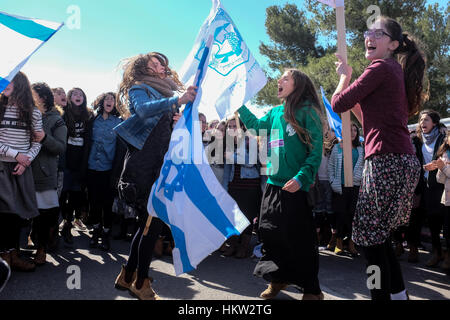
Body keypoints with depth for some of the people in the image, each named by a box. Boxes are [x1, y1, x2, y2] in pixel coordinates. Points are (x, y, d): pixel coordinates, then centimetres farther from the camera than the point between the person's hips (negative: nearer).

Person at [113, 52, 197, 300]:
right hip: (143, 164, -8)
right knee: (153, 222, -8)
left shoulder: (164, 93, 22)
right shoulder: (139, 89, 0)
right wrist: (177, 101, -36)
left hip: (159, 165, 8)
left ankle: (128, 276, 24)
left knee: (149, 223, 11)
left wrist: (176, 120, 2)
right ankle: (141, 282, 7)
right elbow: (143, 109, -24)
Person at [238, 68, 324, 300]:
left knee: (298, 237, -2)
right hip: (273, 183, 7)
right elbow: (256, 125, 27)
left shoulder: (308, 112, -5)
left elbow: (316, 151, -11)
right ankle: (279, 278, 31)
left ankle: (311, 289, 17)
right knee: (269, 232, 10)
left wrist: (301, 177, -23)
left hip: (295, 186, -6)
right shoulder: (275, 113, 13)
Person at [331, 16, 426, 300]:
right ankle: (399, 293, 30)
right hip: (401, 161, 10)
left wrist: (344, 76, 10)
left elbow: (338, 104, -8)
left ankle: (383, 295, 9)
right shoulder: (397, 72, 21)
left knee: (370, 236, -2)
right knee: (379, 235, 18)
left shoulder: (381, 68, -8)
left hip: (388, 162, -10)